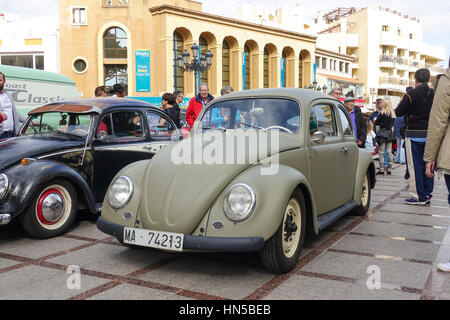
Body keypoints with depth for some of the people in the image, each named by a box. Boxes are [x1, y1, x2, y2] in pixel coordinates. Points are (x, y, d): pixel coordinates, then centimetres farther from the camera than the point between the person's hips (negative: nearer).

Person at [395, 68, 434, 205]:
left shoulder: (411, 94, -12)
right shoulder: (434, 94, 2)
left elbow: (398, 112, -8)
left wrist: (402, 102, 10)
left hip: (414, 134, -5)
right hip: (429, 134, 5)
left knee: (415, 166, -1)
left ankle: (419, 197, 0)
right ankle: (427, 195, 18)